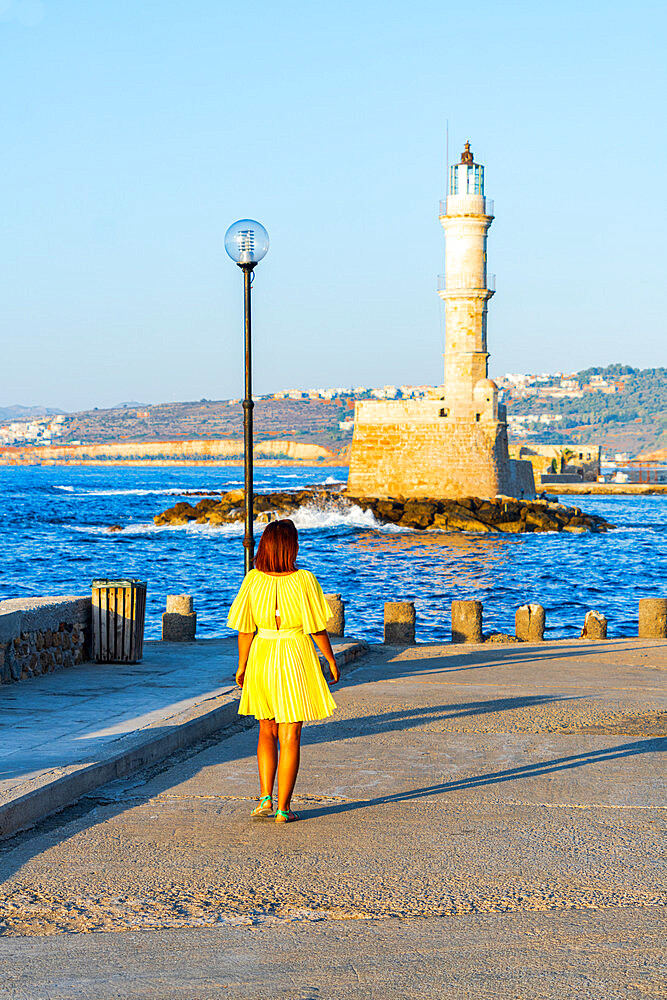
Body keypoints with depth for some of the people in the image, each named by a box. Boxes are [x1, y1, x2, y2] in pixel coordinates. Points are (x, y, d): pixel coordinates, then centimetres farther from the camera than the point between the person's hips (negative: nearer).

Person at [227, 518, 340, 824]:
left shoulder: (253, 580, -7)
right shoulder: (304, 581, -14)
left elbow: (245, 629, -2)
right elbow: (317, 628, -9)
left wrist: (242, 666, 10)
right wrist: (331, 660, 4)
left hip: (262, 657, 2)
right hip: (298, 660, -2)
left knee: (267, 732, 18)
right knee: (290, 736, 5)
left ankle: (265, 798, 6)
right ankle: (283, 808, 6)